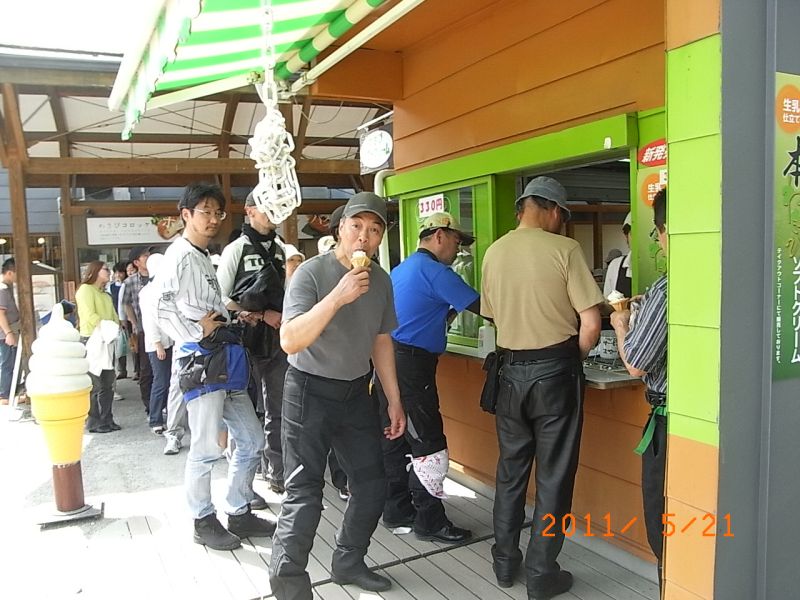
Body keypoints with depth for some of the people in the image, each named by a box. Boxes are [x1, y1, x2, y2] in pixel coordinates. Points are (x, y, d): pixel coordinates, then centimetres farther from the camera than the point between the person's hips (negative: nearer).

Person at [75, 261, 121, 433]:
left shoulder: (106, 294, 23)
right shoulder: (85, 290, -5)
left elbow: (113, 315, 13)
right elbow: (89, 316, -16)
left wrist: (114, 329, -5)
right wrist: (106, 326, -15)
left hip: (107, 341, 8)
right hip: (92, 340, -8)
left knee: (108, 383, 9)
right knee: (95, 384, -6)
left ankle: (107, 419, 17)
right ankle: (93, 422, 1)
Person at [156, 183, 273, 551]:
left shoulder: (205, 258, 21)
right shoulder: (179, 256, -7)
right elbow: (162, 309, -18)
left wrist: (221, 322, 6)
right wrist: (196, 334, -14)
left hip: (225, 359, 9)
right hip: (200, 361, -9)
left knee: (251, 440, 12)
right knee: (206, 448, -2)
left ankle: (239, 513, 25)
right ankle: (203, 521, 16)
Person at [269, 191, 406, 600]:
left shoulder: (381, 281, 2)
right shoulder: (311, 272, -17)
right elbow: (289, 341, -27)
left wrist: (394, 400, 12)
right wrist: (338, 296, -36)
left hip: (355, 393, 6)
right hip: (310, 392, -6)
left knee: (372, 485, 12)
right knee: (305, 494, -5)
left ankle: (348, 562, 34)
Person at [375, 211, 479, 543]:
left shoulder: (400, 270, 18)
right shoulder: (435, 271, -11)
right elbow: (479, 305, -12)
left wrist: (445, 314, 16)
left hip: (389, 360, 10)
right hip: (411, 366, -10)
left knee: (396, 439, 14)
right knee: (430, 444, -3)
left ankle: (397, 510, 24)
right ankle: (430, 521, 5)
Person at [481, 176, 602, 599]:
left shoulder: (494, 252, 3)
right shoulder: (564, 249, -11)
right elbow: (590, 325, -13)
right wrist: (573, 358, 5)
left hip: (511, 371, 4)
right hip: (554, 371, -4)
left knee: (510, 469, 18)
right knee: (553, 475, 8)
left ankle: (505, 562, 30)